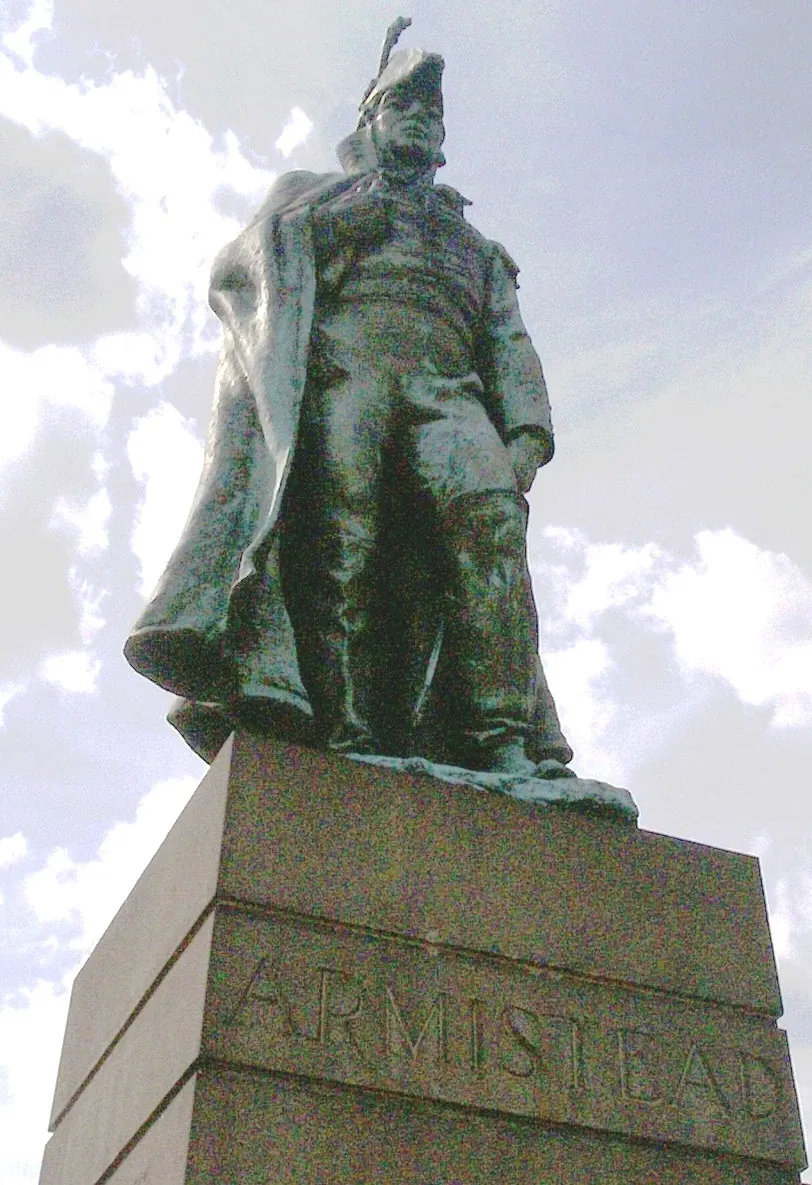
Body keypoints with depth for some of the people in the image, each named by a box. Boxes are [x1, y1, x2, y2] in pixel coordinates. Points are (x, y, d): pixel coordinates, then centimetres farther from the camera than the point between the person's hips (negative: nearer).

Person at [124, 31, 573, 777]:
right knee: (342, 518, -28)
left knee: (489, 511, -29)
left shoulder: (477, 247, 39)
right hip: (339, 362, -1)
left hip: (447, 388, 1)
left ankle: (506, 744, -40)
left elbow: (510, 344, 22)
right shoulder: (316, 192, 35)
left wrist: (527, 431, 3)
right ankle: (344, 740, -38)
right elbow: (240, 268, 18)